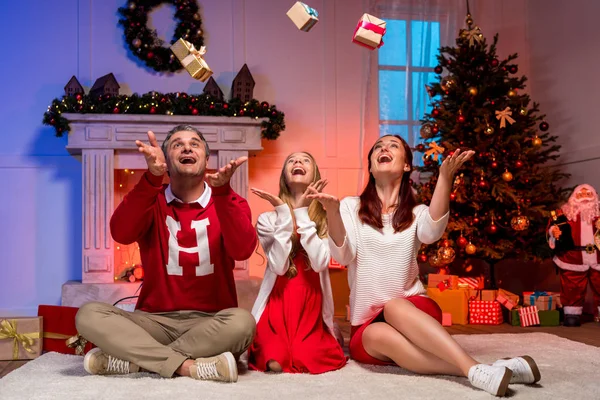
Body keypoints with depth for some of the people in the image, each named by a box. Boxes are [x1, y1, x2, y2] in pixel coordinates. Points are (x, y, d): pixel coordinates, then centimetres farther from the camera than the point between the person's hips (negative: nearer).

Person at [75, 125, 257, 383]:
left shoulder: (230, 202, 3)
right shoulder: (152, 201, 7)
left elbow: (242, 250, -18)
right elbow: (122, 234, -16)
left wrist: (221, 191, -30)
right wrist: (152, 177, -29)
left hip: (210, 322, -1)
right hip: (155, 321, 1)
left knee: (242, 322, -34)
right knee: (89, 315, -21)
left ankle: (132, 360, -21)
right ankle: (188, 366, -26)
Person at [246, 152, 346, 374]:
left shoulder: (326, 219, 3)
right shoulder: (268, 219, 2)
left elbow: (320, 263, -15)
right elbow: (278, 265, -14)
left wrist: (302, 212, -14)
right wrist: (284, 212, -14)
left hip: (311, 307, 1)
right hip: (277, 305, -1)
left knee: (308, 359, -25)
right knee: (276, 361, -28)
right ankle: (272, 350, -3)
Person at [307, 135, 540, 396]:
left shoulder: (415, 213, 7)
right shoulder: (351, 207, 5)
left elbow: (432, 232, -19)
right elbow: (343, 255, -12)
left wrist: (445, 177, -30)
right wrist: (332, 211, -29)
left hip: (412, 311, 0)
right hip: (367, 324, 0)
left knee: (394, 308, -34)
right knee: (376, 334, -34)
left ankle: (476, 370, -46)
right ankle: (473, 371, -44)